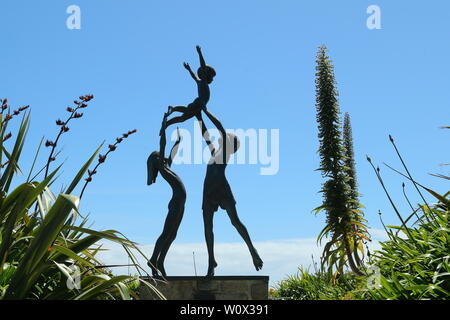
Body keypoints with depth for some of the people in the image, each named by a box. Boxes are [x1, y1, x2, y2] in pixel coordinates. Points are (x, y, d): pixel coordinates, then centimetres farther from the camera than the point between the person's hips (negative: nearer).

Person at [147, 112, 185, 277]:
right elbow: (162, 144, -11)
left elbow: (175, 149, 31)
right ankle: (153, 260, -3)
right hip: (176, 202, -9)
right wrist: (163, 127, -12)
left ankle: (160, 262, 10)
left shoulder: (167, 165, 20)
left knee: (171, 235, 8)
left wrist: (178, 135, 36)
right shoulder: (161, 167, -3)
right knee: (166, 234, -8)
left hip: (179, 204, 9)